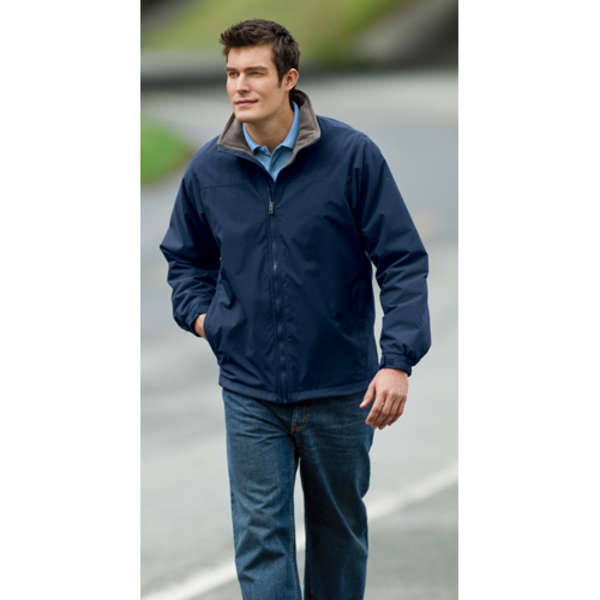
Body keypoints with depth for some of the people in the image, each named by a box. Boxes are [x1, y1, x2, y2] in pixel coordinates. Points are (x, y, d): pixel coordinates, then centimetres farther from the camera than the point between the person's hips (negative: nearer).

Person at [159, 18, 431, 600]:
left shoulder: (352, 155, -10)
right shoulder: (209, 169, -1)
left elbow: (402, 260, -8)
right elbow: (185, 255, 19)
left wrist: (397, 360, -16)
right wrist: (200, 312, 1)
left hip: (340, 390, -1)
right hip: (250, 393, 1)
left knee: (340, 529, 15)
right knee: (260, 538, -5)